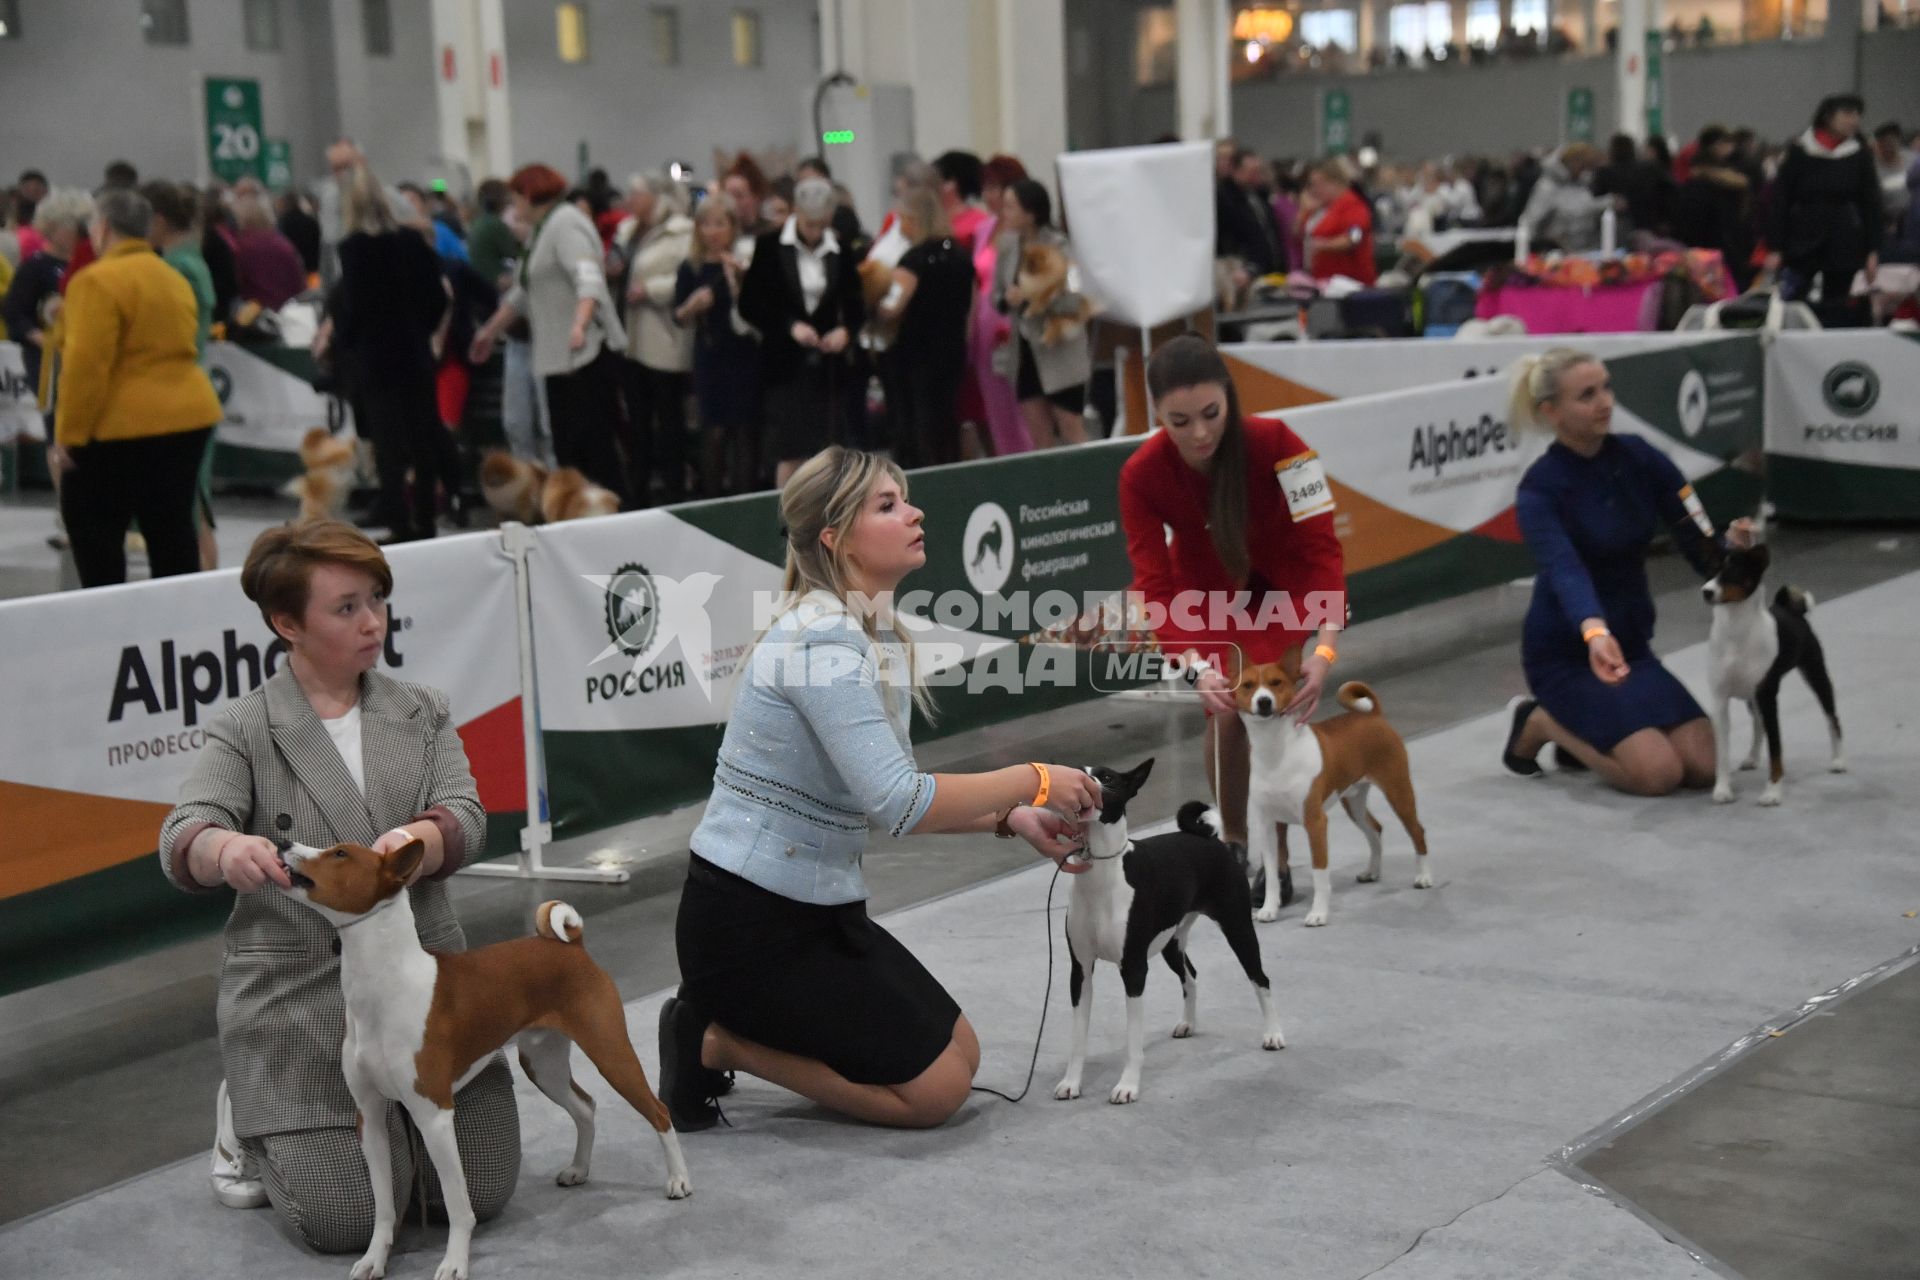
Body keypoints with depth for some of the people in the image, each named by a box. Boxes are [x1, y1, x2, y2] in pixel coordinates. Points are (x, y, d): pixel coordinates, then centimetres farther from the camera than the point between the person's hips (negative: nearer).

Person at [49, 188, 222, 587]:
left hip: (123, 425, -8)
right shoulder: (173, 278, 14)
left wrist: (68, 436, -14)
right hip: (189, 415, 8)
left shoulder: (98, 281, -13)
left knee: (92, 530, 5)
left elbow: (86, 365, -18)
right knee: (172, 528, 12)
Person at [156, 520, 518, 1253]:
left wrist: (416, 842, -30)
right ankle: (246, 1124, 20)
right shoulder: (244, 731, 0)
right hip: (298, 997, -3)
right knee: (346, 1221, -10)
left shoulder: (422, 713, 9)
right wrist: (228, 849, -40)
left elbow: (465, 818, -5)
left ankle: (388, 1121, 29)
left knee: (483, 1193, -2)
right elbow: (182, 840, -14)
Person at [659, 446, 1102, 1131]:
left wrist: (1010, 818, 0)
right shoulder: (821, 643, -23)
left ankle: (740, 1018, 16)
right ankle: (717, 1042, 2)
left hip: (818, 907, 10)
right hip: (748, 924, -10)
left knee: (960, 1054, 15)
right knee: (935, 1090, -5)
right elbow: (897, 803, -30)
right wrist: (1031, 780, -18)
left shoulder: (877, 636, 8)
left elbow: (889, 794, 13)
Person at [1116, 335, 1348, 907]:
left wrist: (1326, 647, -46)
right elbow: (1155, 585, -29)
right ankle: (1234, 846, 14)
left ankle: (1275, 858, 3)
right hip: (1208, 585, 1)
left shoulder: (1276, 443, -36)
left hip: (1281, 582, -1)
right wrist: (1197, 666, -45)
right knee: (1223, 710, -7)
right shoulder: (1141, 475, -31)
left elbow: (1321, 547, -34)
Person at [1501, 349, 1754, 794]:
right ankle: (1540, 722, 3)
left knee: (1705, 766, -9)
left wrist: (1733, 545, -28)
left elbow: (1701, 546, -5)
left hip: (1631, 645, 6)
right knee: (1658, 772, -22)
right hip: (1566, 654, -6)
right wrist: (1594, 633, -56)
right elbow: (1565, 572, -37)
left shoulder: (1639, 457, -2)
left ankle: (1583, 728, 15)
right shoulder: (1540, 489, -18)